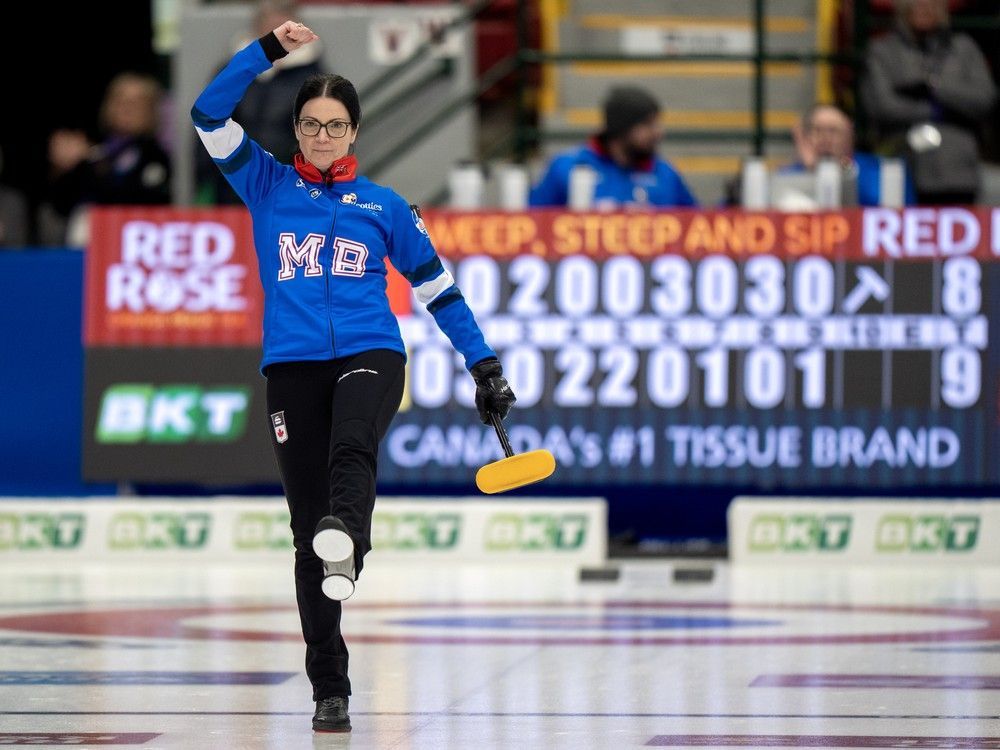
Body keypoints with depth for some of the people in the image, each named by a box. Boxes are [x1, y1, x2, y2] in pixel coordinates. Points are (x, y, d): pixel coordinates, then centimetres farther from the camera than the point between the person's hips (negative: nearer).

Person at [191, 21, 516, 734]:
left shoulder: (384, 206, 14)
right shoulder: (268, 186, 15)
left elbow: (437, 287, 17)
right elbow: (210, 114, 6)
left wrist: (484, 364, 11)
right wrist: (269, 51, -1)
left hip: (370, 354, -1)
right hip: (292, 364, 1)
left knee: (352, 449, -35)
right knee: (307, 526, -4)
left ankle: (344, 544, -65)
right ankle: (330, 690, 0)